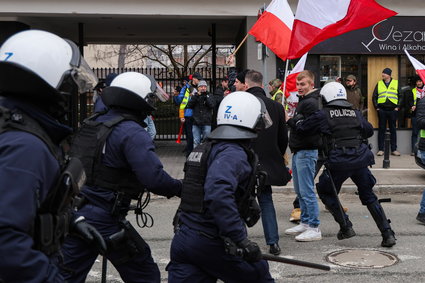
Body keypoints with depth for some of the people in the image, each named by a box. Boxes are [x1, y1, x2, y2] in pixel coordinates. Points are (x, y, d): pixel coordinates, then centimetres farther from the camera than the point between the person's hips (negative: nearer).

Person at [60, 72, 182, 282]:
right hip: (104, 220, -8)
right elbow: (154, 177, -23)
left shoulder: (90, 124, 10)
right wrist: (179, 188, -6)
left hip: (73, 215, 8)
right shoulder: (132, 133, -16)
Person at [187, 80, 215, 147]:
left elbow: (212, 105, -9)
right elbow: (189, 105, -4)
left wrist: (206, 97, -13)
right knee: (196, 141, 2)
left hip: (206, 123, -1)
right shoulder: (195, 96, 11)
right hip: (196, 122, 1)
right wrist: (196, 96, -11)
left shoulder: (209, 96, 7)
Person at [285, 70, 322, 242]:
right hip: (298, 151, 10)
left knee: (307, 191, -8)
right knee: (299, 191, 16)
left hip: (306, 152, -10)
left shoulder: (312, 103, -14)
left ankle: (314, 228, -3)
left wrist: (290, 119, -15)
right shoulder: (303, 101, 18)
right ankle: (305, 223, 25)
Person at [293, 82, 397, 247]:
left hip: (338, 162, -4)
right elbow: (369, 131, 22)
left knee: (326, 192, 19)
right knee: (368, 196, 18)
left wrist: (295, 122, 31)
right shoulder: (355, 113, 12)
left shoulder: (323, 115, 1)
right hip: (360, 160, 4)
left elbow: (301, 128, 9)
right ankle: (387, 234, 14)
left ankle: (346, 227, 13)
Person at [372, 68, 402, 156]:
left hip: (393, 110, 0)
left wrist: (398, 107, -3)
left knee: (393, 130, 5)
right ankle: (380, 149, 7)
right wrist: (376, 107, 1)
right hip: (382, 110, 0)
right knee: (381, 130, 3)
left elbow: (400, 96, 6)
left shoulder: (396, 83, 5)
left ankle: (394, 149, 10)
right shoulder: (379, 84, 8)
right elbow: (374, 96, 9)